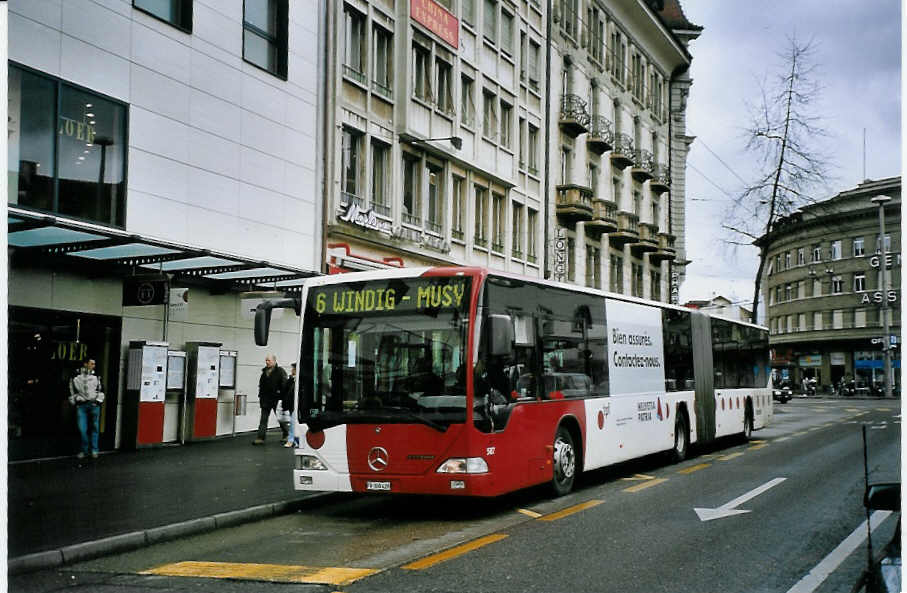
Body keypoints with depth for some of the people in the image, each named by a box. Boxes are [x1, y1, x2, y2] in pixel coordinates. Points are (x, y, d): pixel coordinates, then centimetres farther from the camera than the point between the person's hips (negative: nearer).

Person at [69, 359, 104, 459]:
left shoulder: (96, 376, 7)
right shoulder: (75, 376, 3)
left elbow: (100, 390, 12)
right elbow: (72, 391, 10)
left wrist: (98, 401, 2)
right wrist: (74, 402, 5)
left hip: (94, 405, 1)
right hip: (81, 405, -1)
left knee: (94, 428, 2)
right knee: (82, 429, -3)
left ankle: (94, 450, 10)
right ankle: (84, 450, 11)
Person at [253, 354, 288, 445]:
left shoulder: (280, 371, -7)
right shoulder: (264, 372, 12)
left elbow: (284, 385, -12)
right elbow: (261, 385, 19)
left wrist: (281, 396, -17)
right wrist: (261, 396, 13)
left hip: (277, 400, -5)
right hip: (266, 399, 5)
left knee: (281, 418, 9)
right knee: (263, 419, -1)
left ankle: (286, 436, 26)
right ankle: (260, 438, -4)